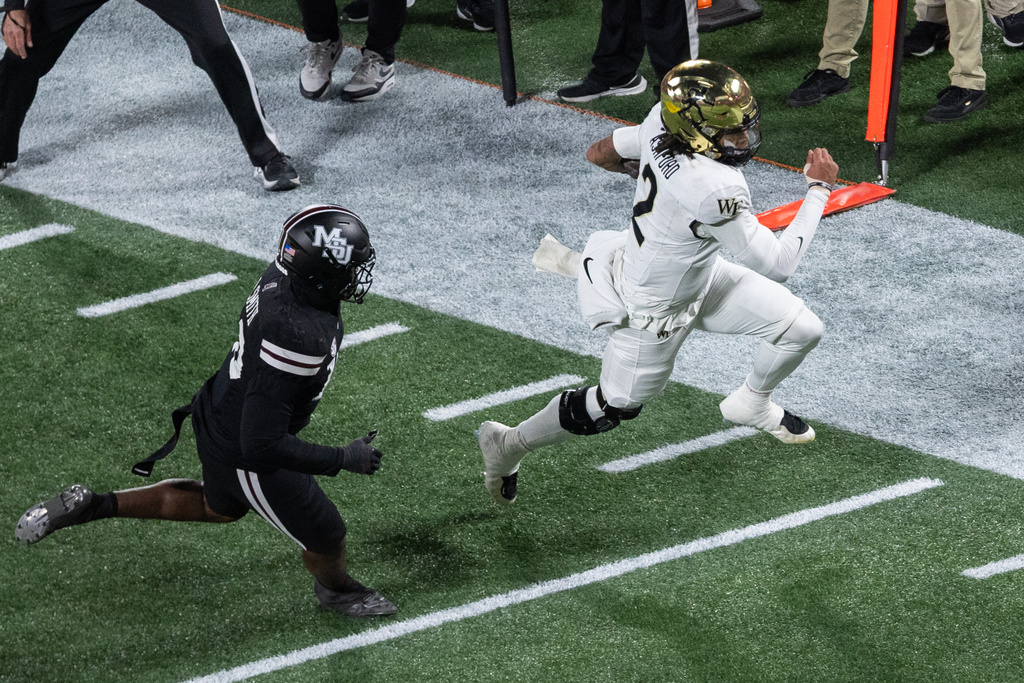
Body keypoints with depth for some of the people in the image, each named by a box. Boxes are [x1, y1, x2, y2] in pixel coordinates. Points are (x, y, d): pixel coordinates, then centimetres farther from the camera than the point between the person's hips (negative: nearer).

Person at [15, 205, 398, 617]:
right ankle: (336, 590, 51)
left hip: (219, 412, 8)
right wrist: (344, 460, -28)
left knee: (219, 506, 37)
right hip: (246, 457, -8)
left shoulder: (282, 275, -15)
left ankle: (90, 506, 36)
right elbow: (261, 446, -36)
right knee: (326, 538, 17)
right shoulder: (297, 337, -41)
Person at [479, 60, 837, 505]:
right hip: (655, 311, -8)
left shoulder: (660, 122, -21)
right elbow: (777, 265, -33)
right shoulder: (714, 191, -43)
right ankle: (508, 445, 43)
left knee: (802, 330, 10)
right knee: (615, 406, 19)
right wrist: (819, 190, -25)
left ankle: (752, 405, 42)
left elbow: (598, 154, -1)